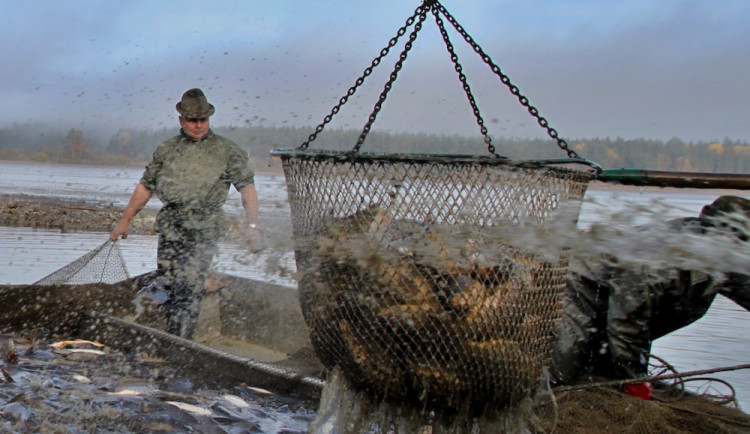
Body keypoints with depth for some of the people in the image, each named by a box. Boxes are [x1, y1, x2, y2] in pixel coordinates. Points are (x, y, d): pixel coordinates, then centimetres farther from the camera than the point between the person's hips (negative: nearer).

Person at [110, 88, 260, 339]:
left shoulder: (226, 151, 6)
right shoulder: (167, 150, 14)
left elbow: (247, 186, 5)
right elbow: (146, 186, 20)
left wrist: (253, 223, -3)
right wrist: (125, 219, 19)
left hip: (205, 228, -3)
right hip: (170, 226, 3)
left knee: (191, 286, -6)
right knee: (167, 281, -1)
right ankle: (173, 336, 12)